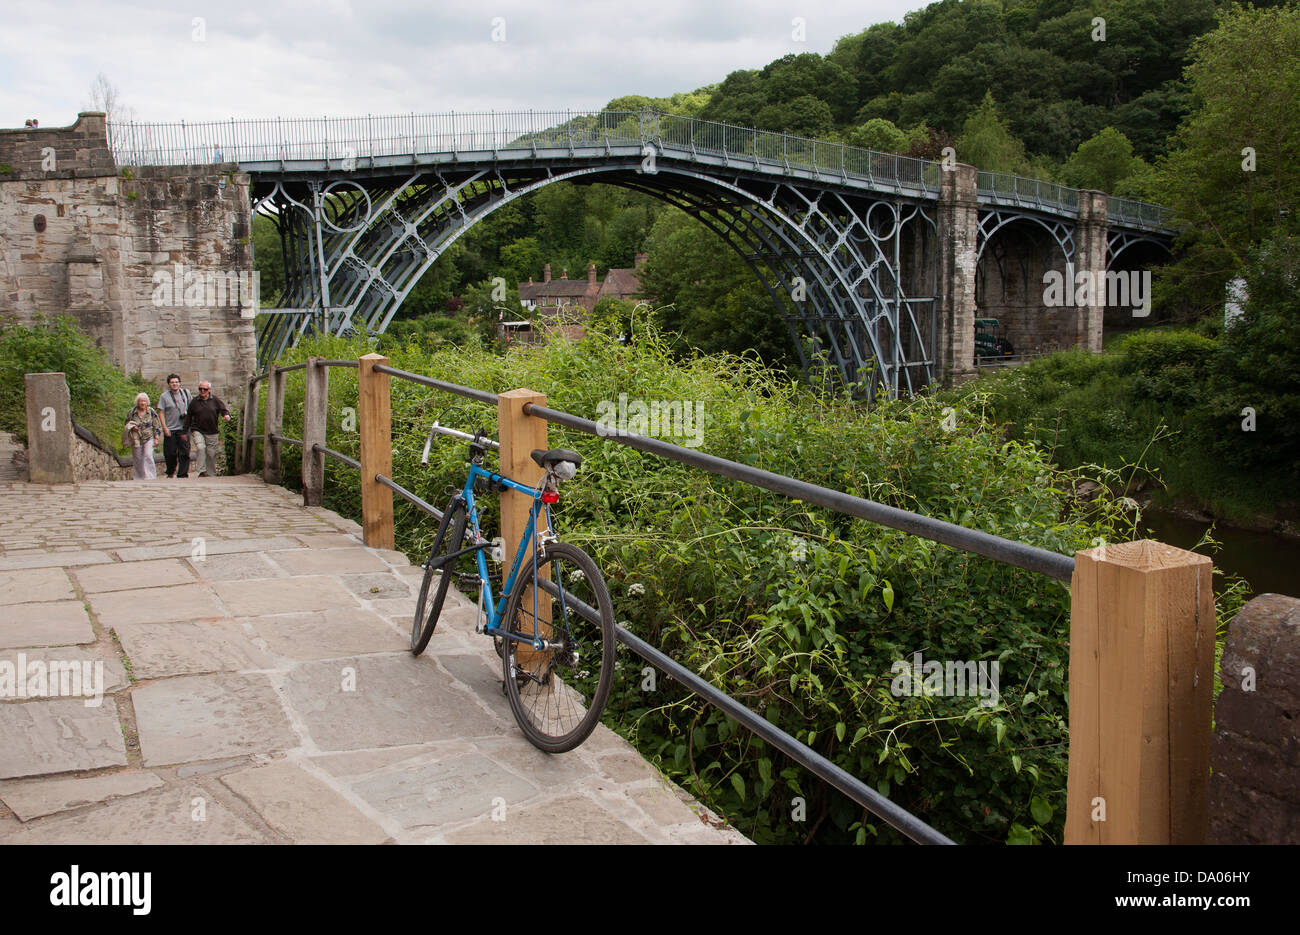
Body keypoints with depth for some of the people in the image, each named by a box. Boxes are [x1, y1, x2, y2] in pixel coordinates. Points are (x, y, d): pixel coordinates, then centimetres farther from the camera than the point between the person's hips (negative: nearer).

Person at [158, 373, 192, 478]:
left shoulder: (186, 393, 5)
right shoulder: (164, 396, -2)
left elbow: (191, 407, 16)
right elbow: (161, 412, -3)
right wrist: (165, 427, -10)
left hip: (184, 428, 1)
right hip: (170, 430, -1)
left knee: (184, 453, -3)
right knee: (170, 453, 4)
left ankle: (183, 474, 1)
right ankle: (171, 473, 22)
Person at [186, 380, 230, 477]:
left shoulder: (215, 400, 4)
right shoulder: (194, 402, 5)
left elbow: (223, 409, 3)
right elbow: (188, 418, 9)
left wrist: (226, 415, -22)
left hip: (212, 433, 1)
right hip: (197, 431, -1)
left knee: (211, 454, 4)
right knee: (200, 447, -24)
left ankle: (211, 475, 18)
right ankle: (202, 471, -17)